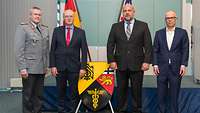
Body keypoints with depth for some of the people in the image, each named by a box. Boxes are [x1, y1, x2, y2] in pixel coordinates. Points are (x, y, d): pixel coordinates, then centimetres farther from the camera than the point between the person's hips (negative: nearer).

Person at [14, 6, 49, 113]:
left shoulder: (45, 29, 13)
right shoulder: (22, 27, -4)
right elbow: (19, 49, -10)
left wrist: (46, 65, 10)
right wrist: (22, 68, -15)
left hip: (41, 68, 5)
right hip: (29, 68, -5)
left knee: (39, 95, 11)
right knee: (28, 95, 6)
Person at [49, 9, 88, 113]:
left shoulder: (80, 32, 3)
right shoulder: (57, 30, 6)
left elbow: (84, 51, 1)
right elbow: (52, 50, 4)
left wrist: (83, 67, -5)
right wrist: (52, 66, -3)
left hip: (74, 67, 0)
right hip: (60, 66, 1)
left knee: (74, 92, 6)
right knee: (61, 92, 9)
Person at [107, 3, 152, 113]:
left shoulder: (143, 26, 4)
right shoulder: (115, 26, 8)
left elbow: (148, 45, 1)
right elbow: (110, 45, 7)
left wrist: (147, 61, -7)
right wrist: (111, 60, -2)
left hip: (137, 65, -1)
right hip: (121, 64, 1)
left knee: (137, 90, 6)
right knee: (121, 90, 7)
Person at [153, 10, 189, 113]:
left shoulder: (182, 33, 5)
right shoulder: (159, 33, 8)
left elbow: (185, 50, 2)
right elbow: (155, 50, 6)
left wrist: (183, 65, -6)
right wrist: (155, 64, -2)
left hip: (176, 69, -1)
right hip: (162, 68, 1)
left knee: (174, 95, 5)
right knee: (161, 94, 5)